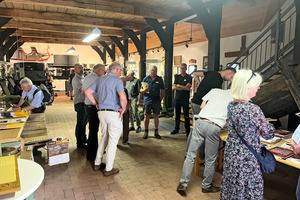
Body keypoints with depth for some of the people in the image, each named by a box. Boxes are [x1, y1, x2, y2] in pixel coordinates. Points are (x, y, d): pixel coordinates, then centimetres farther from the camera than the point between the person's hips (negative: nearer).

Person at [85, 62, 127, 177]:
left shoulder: (100, 80, 12)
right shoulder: (117, 81, -10)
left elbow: (88, 92, 14)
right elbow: (123, 98, -25)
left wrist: (96, 104, 16)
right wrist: (123, 109, -8)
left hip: (101, 112, 7)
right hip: (113, 113, -7)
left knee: (104, 138, 21)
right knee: (113, 141, 4)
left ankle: (97, 164, 29)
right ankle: (108, 169, 12)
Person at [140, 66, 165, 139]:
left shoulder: (159, 79, 7)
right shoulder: (145, 79, 5)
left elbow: (162, 90, 12)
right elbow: (141, 90, 6)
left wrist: (161, 98, 2)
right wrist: (144, 90, -16)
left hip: (156, 101, 1)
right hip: (147, 101, -1)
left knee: (156, 116, 7)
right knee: (147, 117, 3)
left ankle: (156, 132, 18)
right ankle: (146, 132, 14)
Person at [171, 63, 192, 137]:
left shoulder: (189, 77, 1)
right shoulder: (177, 76, 11)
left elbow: (188, 87, -12)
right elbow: (173, 87, -1)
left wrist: (179, 85, -6)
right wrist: (184, 88, -9)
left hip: (185, 99, -3)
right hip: (177, 98, 4)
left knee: (186, 115, -1)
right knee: (177, 115, 11)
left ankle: (187, 130, 8)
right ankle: (176, 129, 22)